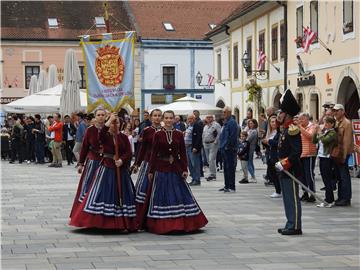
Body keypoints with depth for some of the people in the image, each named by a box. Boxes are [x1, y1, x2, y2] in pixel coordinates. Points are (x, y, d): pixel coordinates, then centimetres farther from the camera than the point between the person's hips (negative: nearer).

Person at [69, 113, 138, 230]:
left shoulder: (123, 137, 6)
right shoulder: (105, 136, 1)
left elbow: (129, 153, -2)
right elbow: (100, 134, -24)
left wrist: (121, 160, -20)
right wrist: (109, 120, -27)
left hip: (121, 169, 2)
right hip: (106, 169, -2)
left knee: (121, 194, 3)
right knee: (103, 193, -6)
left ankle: (122, 223, 9)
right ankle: (100, 221, -1)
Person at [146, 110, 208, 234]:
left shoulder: (179, 135, 3)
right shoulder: (158, 135, 0)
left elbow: (183, 153, 3)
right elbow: (154, 153, 0)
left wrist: (185, 169, -4)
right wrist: (151, 171, -2)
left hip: (176, 168, 1)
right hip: (161, 169, -1)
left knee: (181, 194, 2)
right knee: (162, 195, 2)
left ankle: (182, 223, 11)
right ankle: (163, 225, 10)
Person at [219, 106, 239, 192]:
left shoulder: (232, 122, -13)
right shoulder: (226, 122, 18)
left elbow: (232, 137, -20)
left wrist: (227, 146, -20)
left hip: (230, 149, -10)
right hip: (224, 149, 10)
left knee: (230, 168, -8)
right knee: (226, 168, 14)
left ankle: (231, 187, -6)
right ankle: (227, 186, 20)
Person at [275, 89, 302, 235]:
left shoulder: (292, 130, -16)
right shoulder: (284, 129, 14)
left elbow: (297, 152, -22)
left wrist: (285, 164, -21)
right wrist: (280, 163, 12)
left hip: (291, 170, -10)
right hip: (284, 171, 10)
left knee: (293, 199, -5)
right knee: (287, 199, 14)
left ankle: (295, 227, 0)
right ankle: (290, 225, 21)